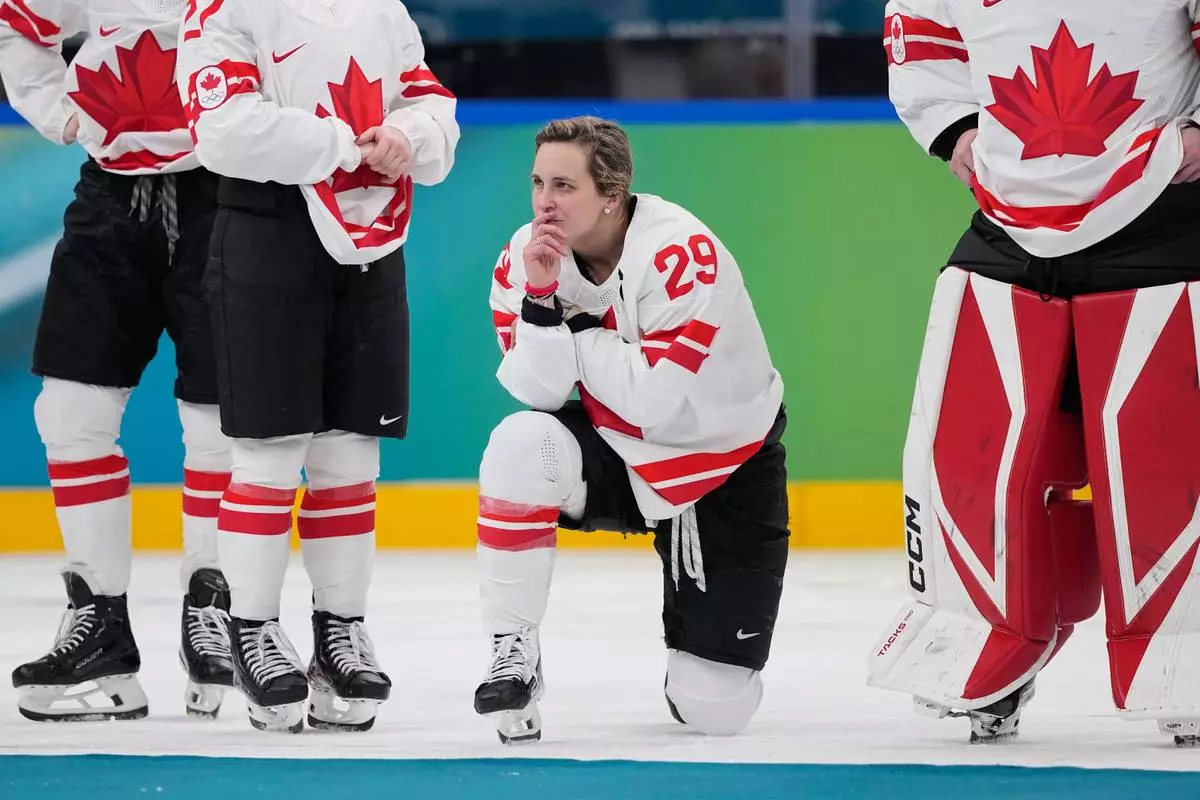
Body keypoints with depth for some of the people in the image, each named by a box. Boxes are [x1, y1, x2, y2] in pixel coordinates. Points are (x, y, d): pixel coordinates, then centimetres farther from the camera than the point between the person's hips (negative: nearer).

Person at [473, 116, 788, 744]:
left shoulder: (681, 254, -28)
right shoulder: (528, 257, -12)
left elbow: (655, 402, -32)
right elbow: (537, 392, -18)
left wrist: (576, 328, -23)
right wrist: (542, 294, -31)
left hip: (725, 473, -4)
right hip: (617, 454, 4)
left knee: (714, 708, -5)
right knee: (518, 449, -32)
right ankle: (512, 655, -17)